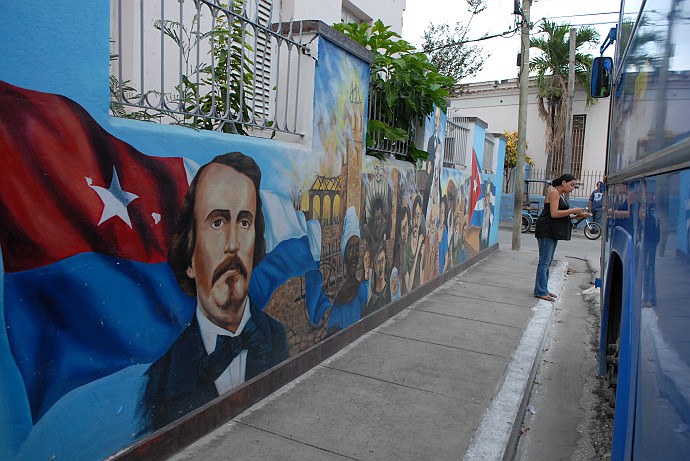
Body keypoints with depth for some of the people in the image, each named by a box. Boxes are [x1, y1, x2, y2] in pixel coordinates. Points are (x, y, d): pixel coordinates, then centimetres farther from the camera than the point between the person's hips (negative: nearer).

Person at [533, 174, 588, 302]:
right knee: (544, 261, -8)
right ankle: (540, 291, -5)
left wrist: (576, 216, 5)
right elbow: (554, 214, -19)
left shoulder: (560, 195, 19)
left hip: (553, 232, 10)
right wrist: (573, 211, -14)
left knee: (548, 262, 12)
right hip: (546, 231, -10)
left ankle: (543, 289, 18)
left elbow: (561, 216, 16)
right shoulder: (554, 192, -10)